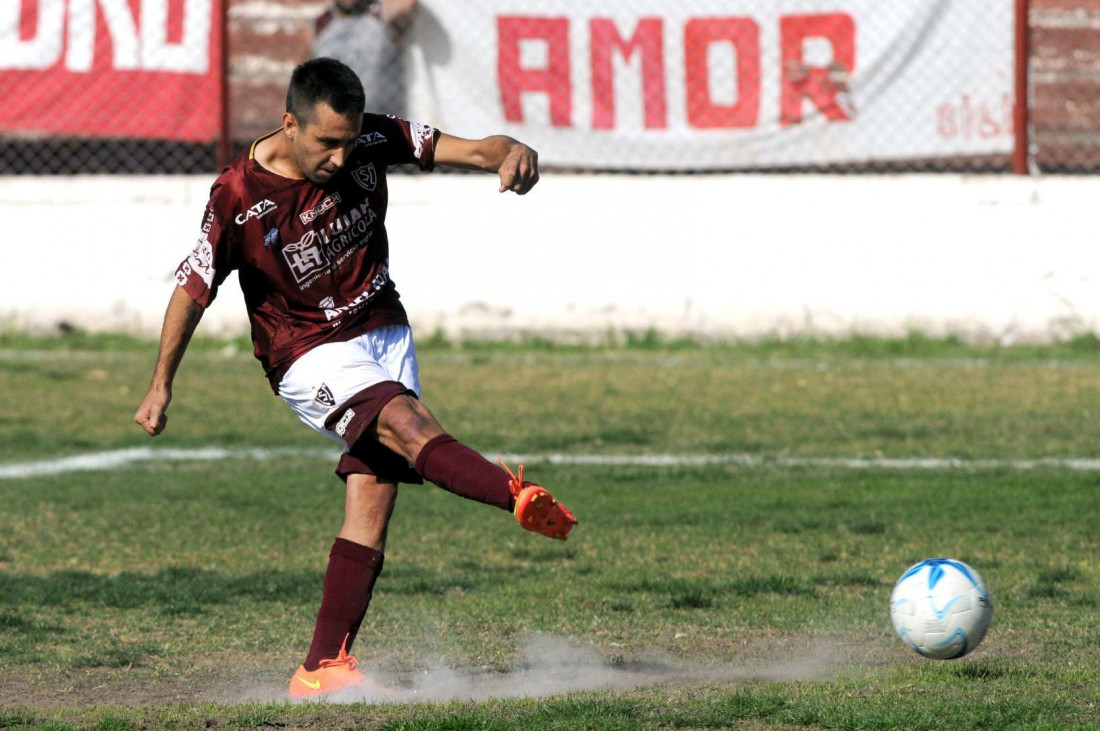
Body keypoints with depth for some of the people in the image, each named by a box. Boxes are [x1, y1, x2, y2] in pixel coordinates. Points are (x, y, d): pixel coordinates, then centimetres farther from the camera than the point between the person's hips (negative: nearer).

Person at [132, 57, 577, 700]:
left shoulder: (373, 142, -8)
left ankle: (324, 668, -9)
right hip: (310, 355, -4)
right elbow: (194, 287, -6)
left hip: (384, 332, 4)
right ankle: (523, 499, -52)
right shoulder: (239, 196, -17)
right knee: (408, 425, -30)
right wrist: (162, 386, 1)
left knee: (373, 500, -8)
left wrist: (510, 154, -36)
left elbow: (466, 149, -12)